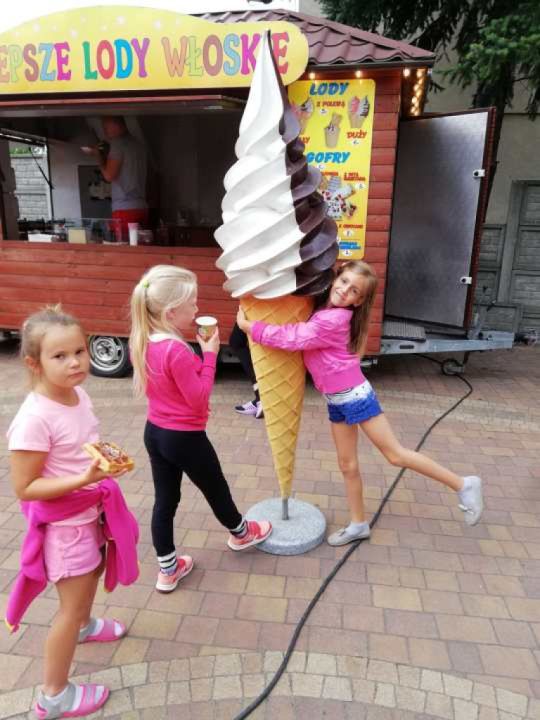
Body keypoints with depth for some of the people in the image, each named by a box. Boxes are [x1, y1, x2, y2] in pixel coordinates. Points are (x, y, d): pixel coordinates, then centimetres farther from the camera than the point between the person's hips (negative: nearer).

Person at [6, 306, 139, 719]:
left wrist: (107, 459, -1)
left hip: (90, 512, 8)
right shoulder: (35, 419, -31)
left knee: (92, 576, 31)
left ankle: (84, 626, 61)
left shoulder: (78, 395, -7)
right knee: (72, 605, 9)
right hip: (63, 524, -8)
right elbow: (23, 487, -26)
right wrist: (84, 479, -34)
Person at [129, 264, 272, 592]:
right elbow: (199, 398, -22)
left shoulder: (144, 342, -2)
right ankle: (241, 533, 48)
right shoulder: (177, 350, -30)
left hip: (155, 431, 7)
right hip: (185, 437, -7)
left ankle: (168, 570, 34)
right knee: (216, 489, 19)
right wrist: (210, 355, -19)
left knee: (165, 499, 18)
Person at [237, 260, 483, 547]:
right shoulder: (322, 308, 4)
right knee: (347, 464, 14)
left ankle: (463, 485, 17)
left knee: (395, 454, 2)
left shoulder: (333, 320, -23)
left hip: (355, 396, -8)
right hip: (336, 401, 8)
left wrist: (249, 326, -17)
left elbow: (292, 338, -26)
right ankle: (358, 524, 29)